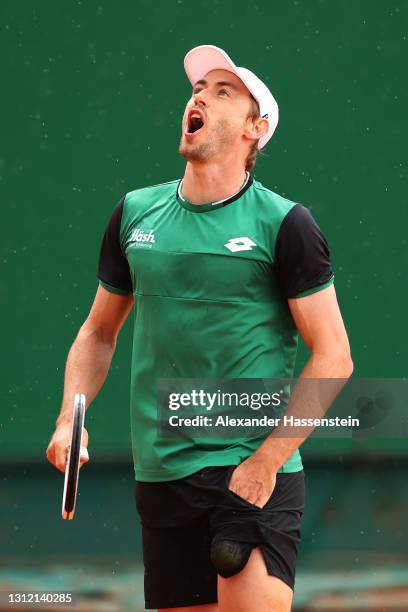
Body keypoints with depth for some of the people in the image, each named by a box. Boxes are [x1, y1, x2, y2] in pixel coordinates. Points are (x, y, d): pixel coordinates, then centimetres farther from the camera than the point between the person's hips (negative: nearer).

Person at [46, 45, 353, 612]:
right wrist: (69, 420, 5)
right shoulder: (135, 213, 9)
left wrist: (265, 461, -13)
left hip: (256, 476, -4)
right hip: (160, 476, 4)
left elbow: (333, 357, -6)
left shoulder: (284, 223, -4)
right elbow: (99, 332, 21)